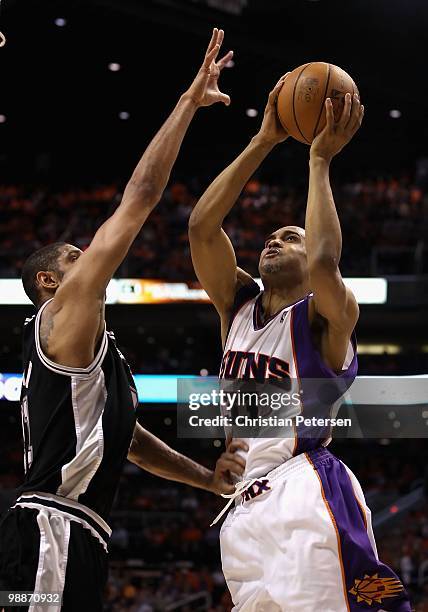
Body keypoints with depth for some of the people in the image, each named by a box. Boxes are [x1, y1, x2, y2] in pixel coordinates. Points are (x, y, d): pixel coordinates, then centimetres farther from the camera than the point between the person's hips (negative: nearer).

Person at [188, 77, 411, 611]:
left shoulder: (326, 316, 2)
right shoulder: (237, 304, 20)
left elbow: (324, 263, -22)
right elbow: (202, 227, 6)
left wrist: (320, 161, -12)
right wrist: (263, 143, 2)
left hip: (308, 497, -7)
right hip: (247, 506, 7)